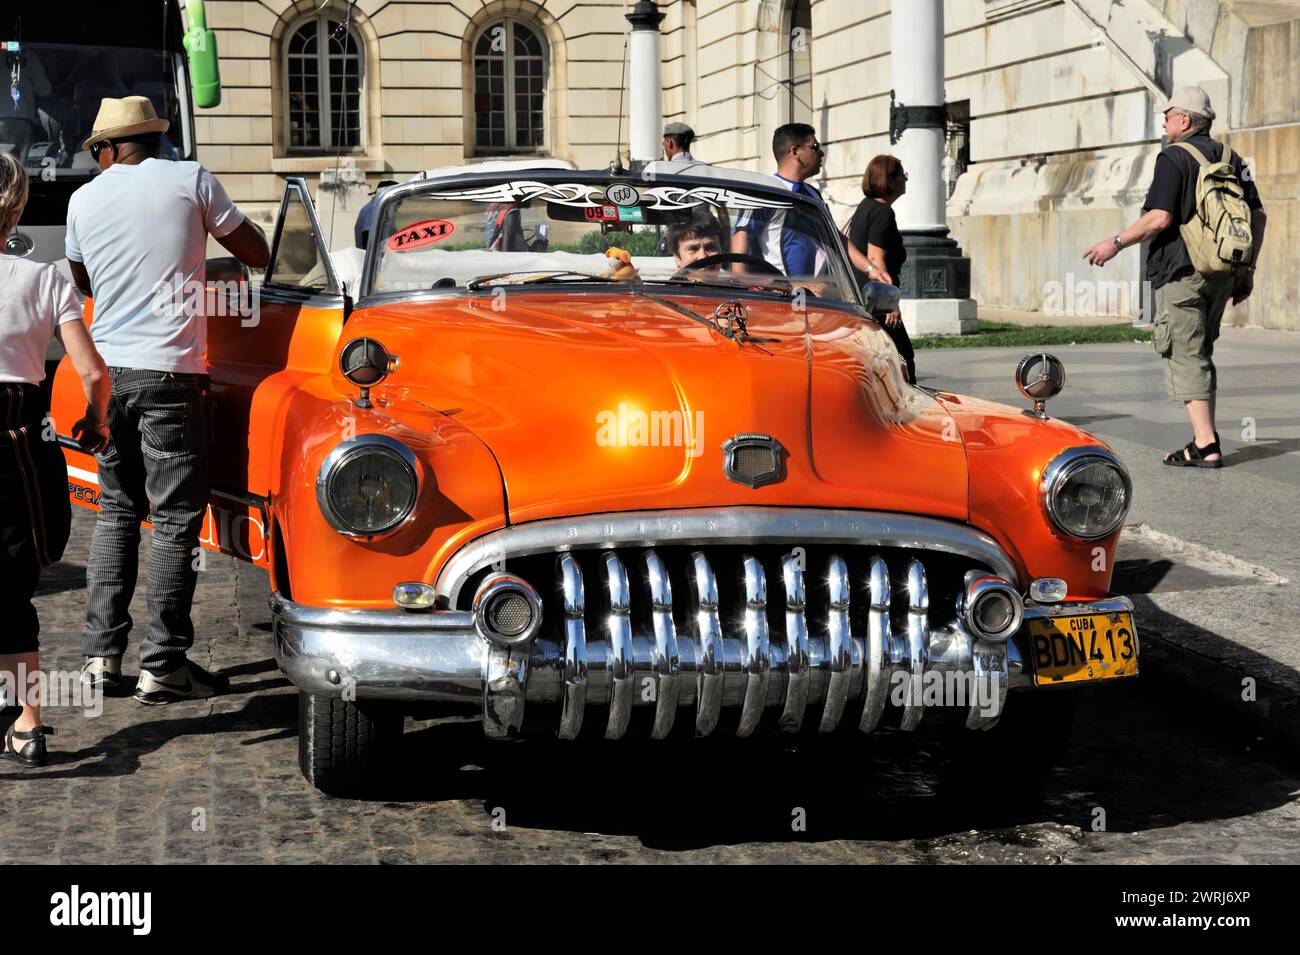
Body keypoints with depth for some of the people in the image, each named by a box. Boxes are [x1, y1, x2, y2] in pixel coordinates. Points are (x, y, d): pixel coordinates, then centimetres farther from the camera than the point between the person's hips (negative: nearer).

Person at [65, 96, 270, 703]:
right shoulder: (190, 180, 0)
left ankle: (101, 655, 11)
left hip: (105, 372, 4)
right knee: (175, 519, 0)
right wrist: (212, 229, 27)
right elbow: (257, 255, 7)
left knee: (116, 511, 15)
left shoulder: (84, 199, 10)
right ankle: (163, 666, -1)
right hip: (168, 370, -4)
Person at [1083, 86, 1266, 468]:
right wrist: (1247, 270, 18)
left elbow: (1160, 218, -18)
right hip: (1222, 274, 8)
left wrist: (1116, 243, -8)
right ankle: (1206, 437, 19)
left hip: (1182, 273, -7)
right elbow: (1258, 215, 12)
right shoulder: (1230, 158, 14)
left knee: (1186, 357, -5)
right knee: (1201, 354, 18)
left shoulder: (1173, 157, -9)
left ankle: (1205, 446, -11)